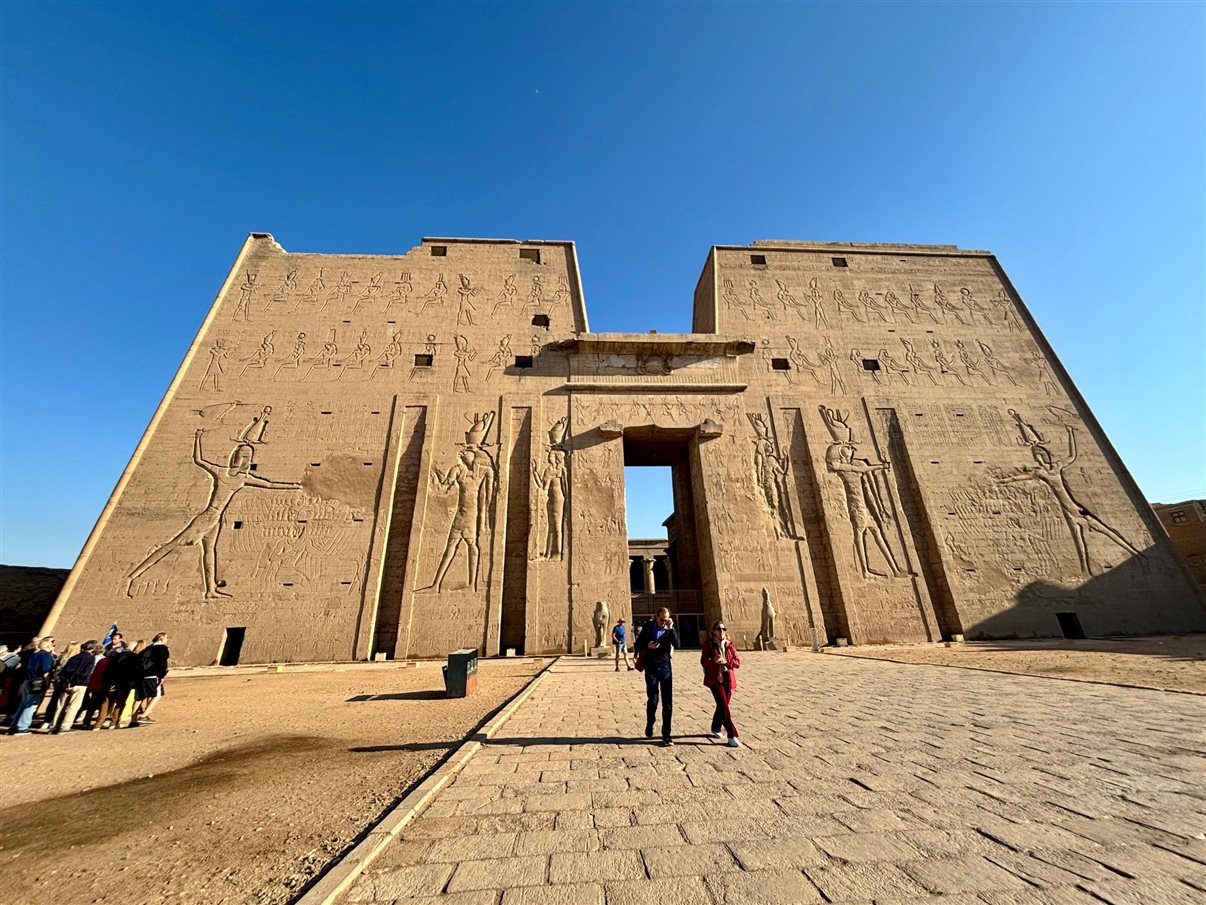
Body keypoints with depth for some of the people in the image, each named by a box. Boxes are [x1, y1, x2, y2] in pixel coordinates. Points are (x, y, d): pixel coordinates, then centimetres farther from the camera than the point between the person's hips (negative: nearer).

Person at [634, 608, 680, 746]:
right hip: (651, 668, -1)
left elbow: (677, 645, -15)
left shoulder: (671, 629, -1)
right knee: (652, 700, 2)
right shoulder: (648, 627, -3)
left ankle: (666, 735, 14)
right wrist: (647, 646, -18)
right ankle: (649, 726, 29)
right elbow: (638, 644, 2)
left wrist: (671, 629, -23)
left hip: (666, 668, 1)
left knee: (668, 702, 2)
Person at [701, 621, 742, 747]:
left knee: (722, 706, 14)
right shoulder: (709, 644, -4)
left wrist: (726, 662, -18)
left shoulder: (729, 645, 4)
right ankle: (732, 736, -2)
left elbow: (738, 662, 1)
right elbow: (703, 661, -7)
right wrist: (713, 661, -27)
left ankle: (716, 729, 35)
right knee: (724, 707, -10)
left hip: (728, 679, 4)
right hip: (714, 679, -4)